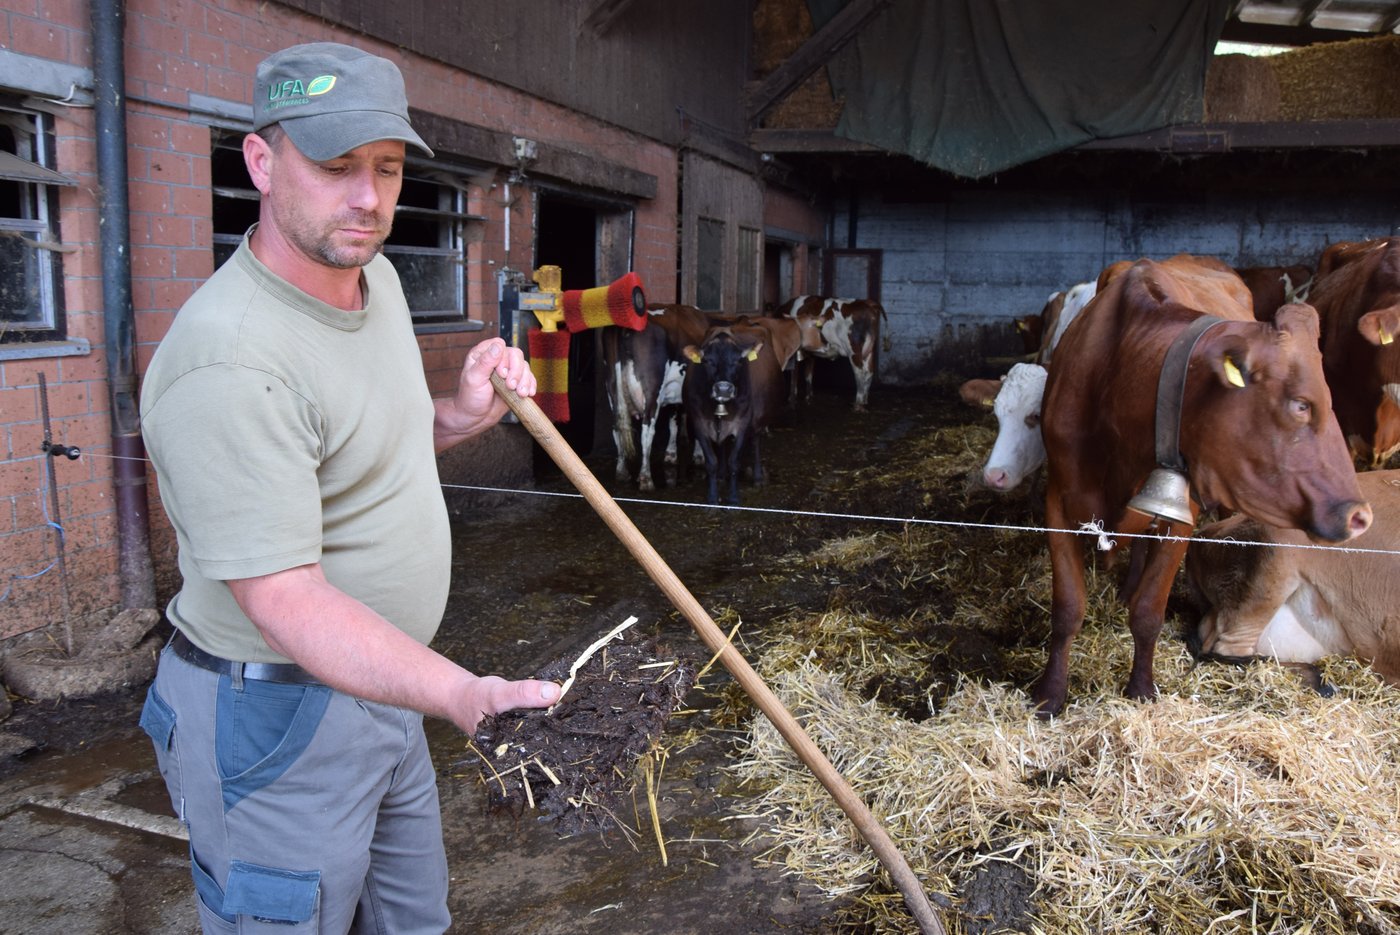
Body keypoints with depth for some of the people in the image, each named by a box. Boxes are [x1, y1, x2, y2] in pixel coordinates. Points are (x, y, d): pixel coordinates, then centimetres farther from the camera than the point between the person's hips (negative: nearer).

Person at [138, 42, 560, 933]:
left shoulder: (377, 275, 3)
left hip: (382, 683, 9)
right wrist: (472, 698, -43)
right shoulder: (229, 360, -28)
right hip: (276, 721, -9)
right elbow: (287, 604, -31)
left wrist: (460, 416, 0)